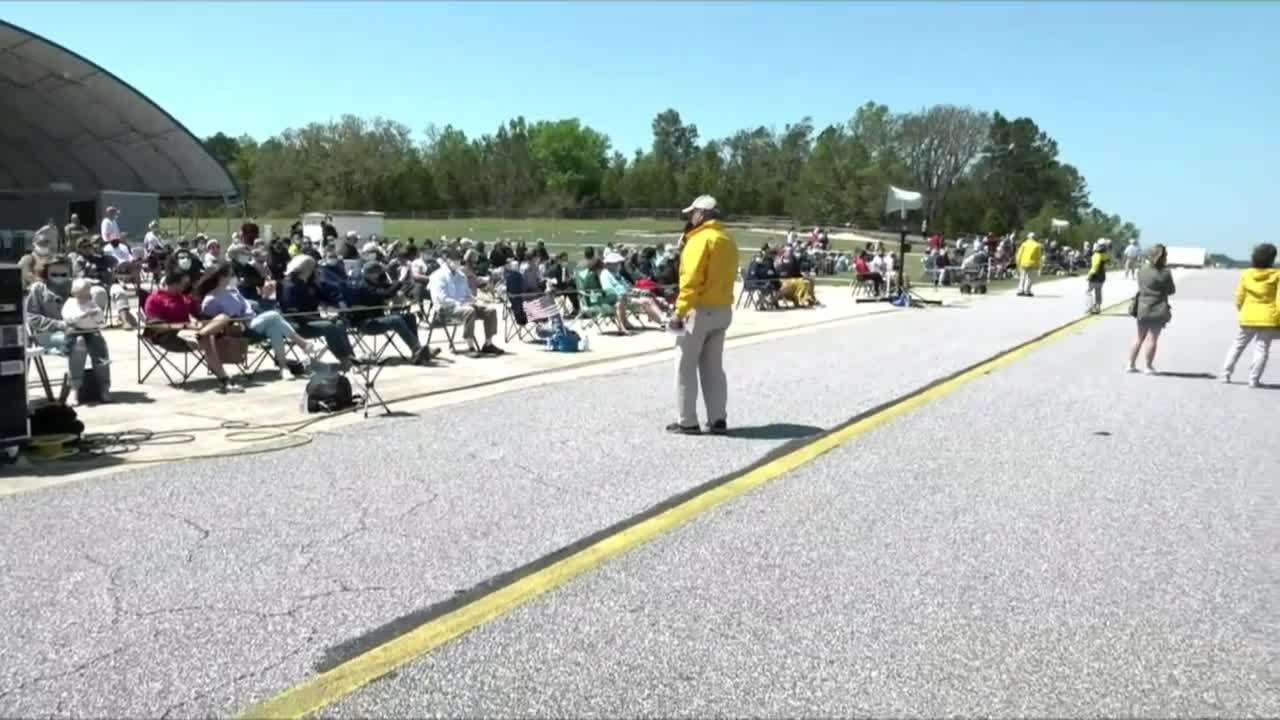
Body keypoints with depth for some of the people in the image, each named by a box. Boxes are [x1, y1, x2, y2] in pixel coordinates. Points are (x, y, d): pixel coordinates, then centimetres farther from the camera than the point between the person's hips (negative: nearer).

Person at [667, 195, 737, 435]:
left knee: (685, 367, 1)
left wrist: (680, 311, -19)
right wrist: (720, 303, 16)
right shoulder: (728, 241, 13)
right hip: (723, 310, 8)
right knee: (713, 367, 13)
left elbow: (691, 279, -20)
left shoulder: (701, 239, -13)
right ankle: (718, 420, 13)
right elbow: (726, 277, 14)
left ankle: (687, 422, 2)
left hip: (700, 310, -8)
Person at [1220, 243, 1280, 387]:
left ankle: (1225, 375, 11)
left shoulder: (1246, 274, -1)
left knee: (1237, 345, 14)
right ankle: (1254, 379, 1)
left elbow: (1239, 298, 3)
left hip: (1248, 317, 2)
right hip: (1268, 318, -2)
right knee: (1261, 349, 4)